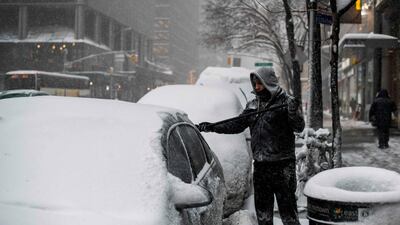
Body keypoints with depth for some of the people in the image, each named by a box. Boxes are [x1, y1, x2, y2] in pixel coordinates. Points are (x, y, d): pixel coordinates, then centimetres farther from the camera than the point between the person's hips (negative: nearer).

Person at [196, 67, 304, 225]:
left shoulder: (285, 101, -6)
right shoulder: (252, 105, 13)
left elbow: (299, 127, -12)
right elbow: (236, 125, 17)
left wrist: (293, 112, -32)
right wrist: (211, 127, 10)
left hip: (282, 165, -6)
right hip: (260, 166, 6)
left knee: (287, 206, -5)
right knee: (262, 210, 13)